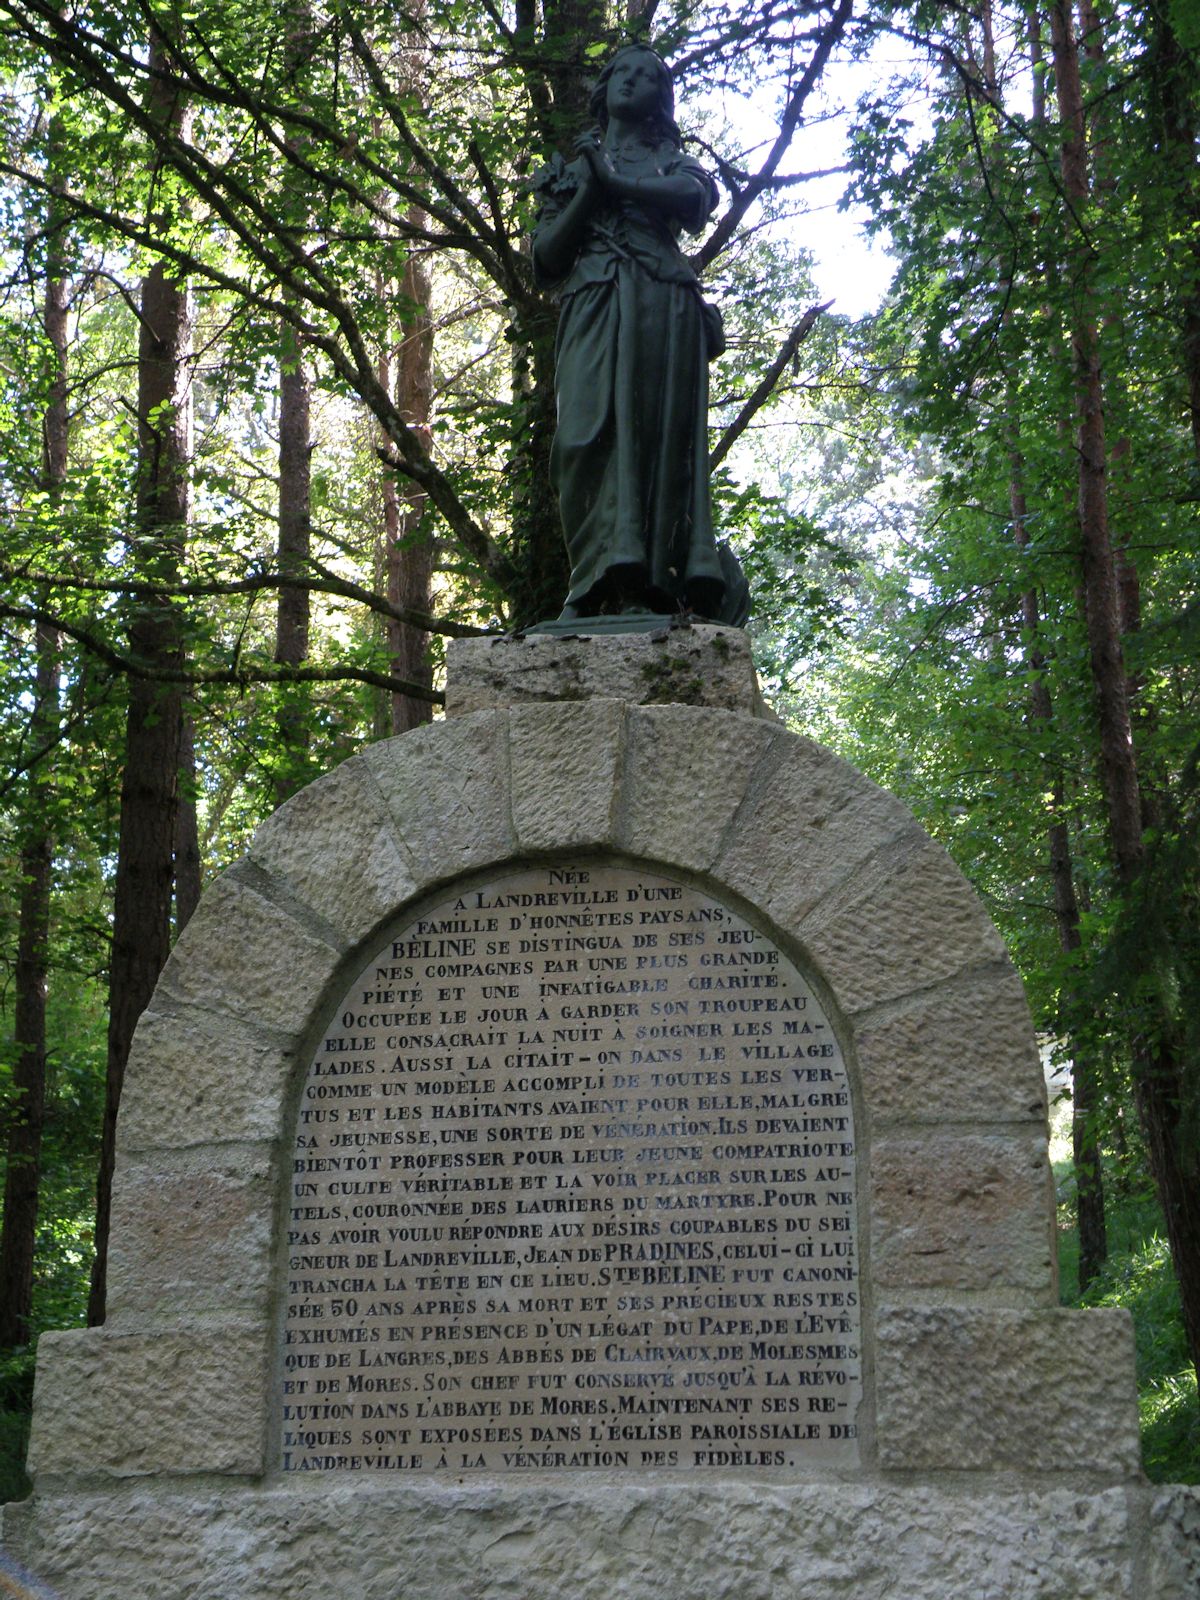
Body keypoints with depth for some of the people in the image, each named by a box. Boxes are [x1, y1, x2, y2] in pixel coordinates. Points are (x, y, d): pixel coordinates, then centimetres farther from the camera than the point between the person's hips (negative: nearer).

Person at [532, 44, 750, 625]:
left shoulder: (671, 161, 24)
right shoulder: (575, 165, 27)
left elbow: (696, 196, -3)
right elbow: (547, 257, 12)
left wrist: (613, 178, 3)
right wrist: (588, 184, 3)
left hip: (664, 304, -1)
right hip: (594, 303, 1)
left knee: (663, 429, -14)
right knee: (594, 425, -19)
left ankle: (654, 583, -24)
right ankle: (604, 574, -30)